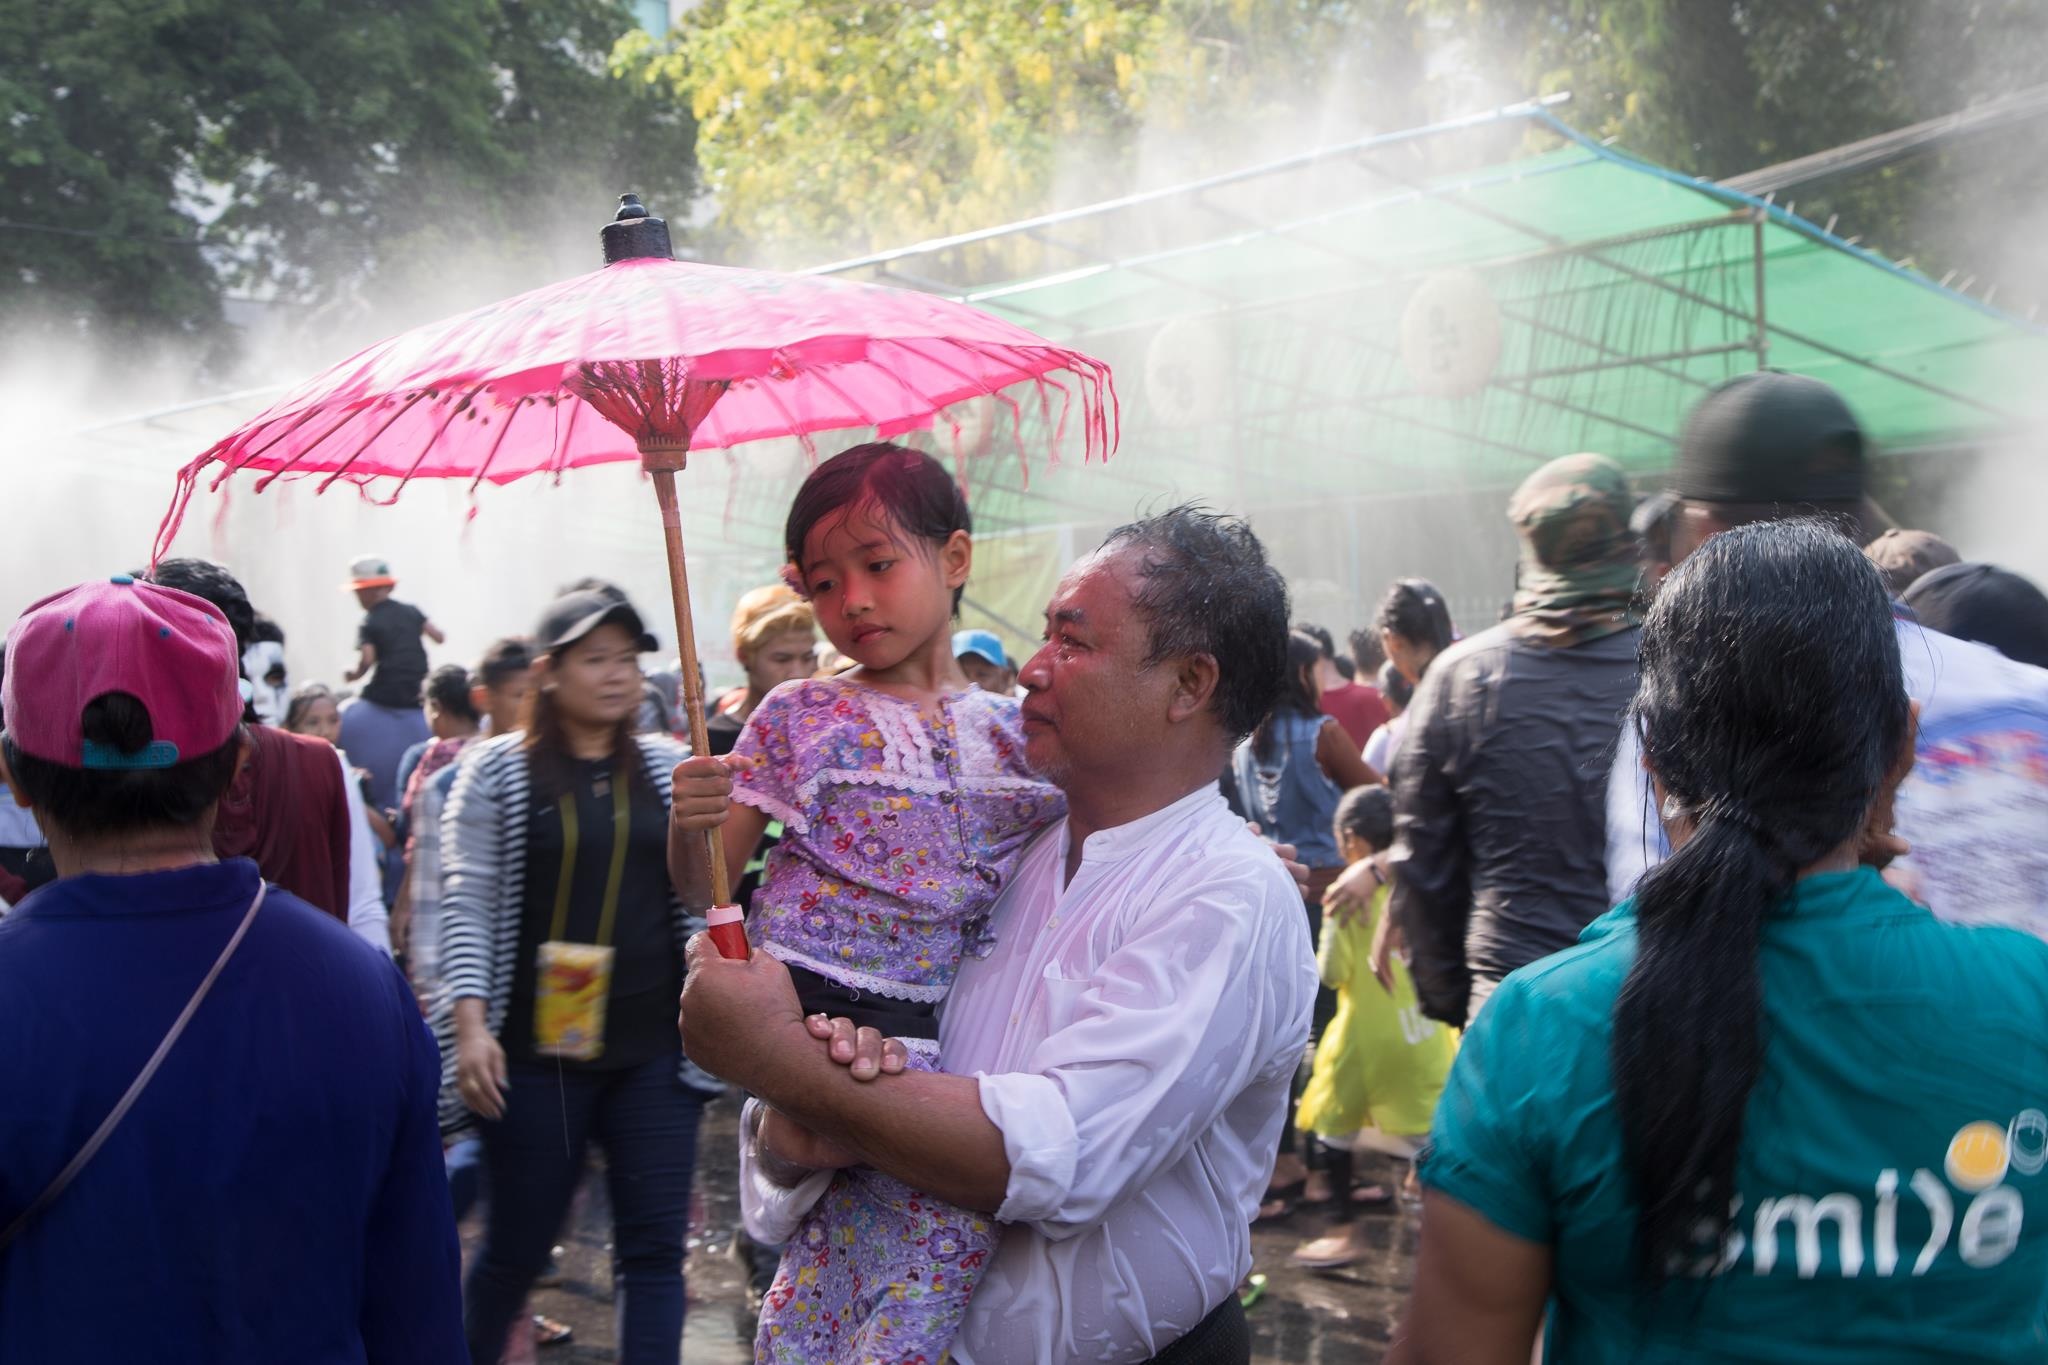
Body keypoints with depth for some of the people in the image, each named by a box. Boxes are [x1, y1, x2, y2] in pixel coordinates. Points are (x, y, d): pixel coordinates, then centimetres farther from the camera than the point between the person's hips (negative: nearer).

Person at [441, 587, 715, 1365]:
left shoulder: (667, 766, 7)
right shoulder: (497, 770, -1)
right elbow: (467, 906, -5)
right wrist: (471, 1024, -14)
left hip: (655, 1047, 2)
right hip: (536, 1051, -2)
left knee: (654, 1246, 2)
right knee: (517, 1247, 9)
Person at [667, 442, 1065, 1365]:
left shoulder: (1011, 730, 9)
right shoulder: (801, 717, 5)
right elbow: (705, 880, 5)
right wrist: (690, 823, -16)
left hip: (934, 1030, 2)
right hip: (805, 1012, -2)